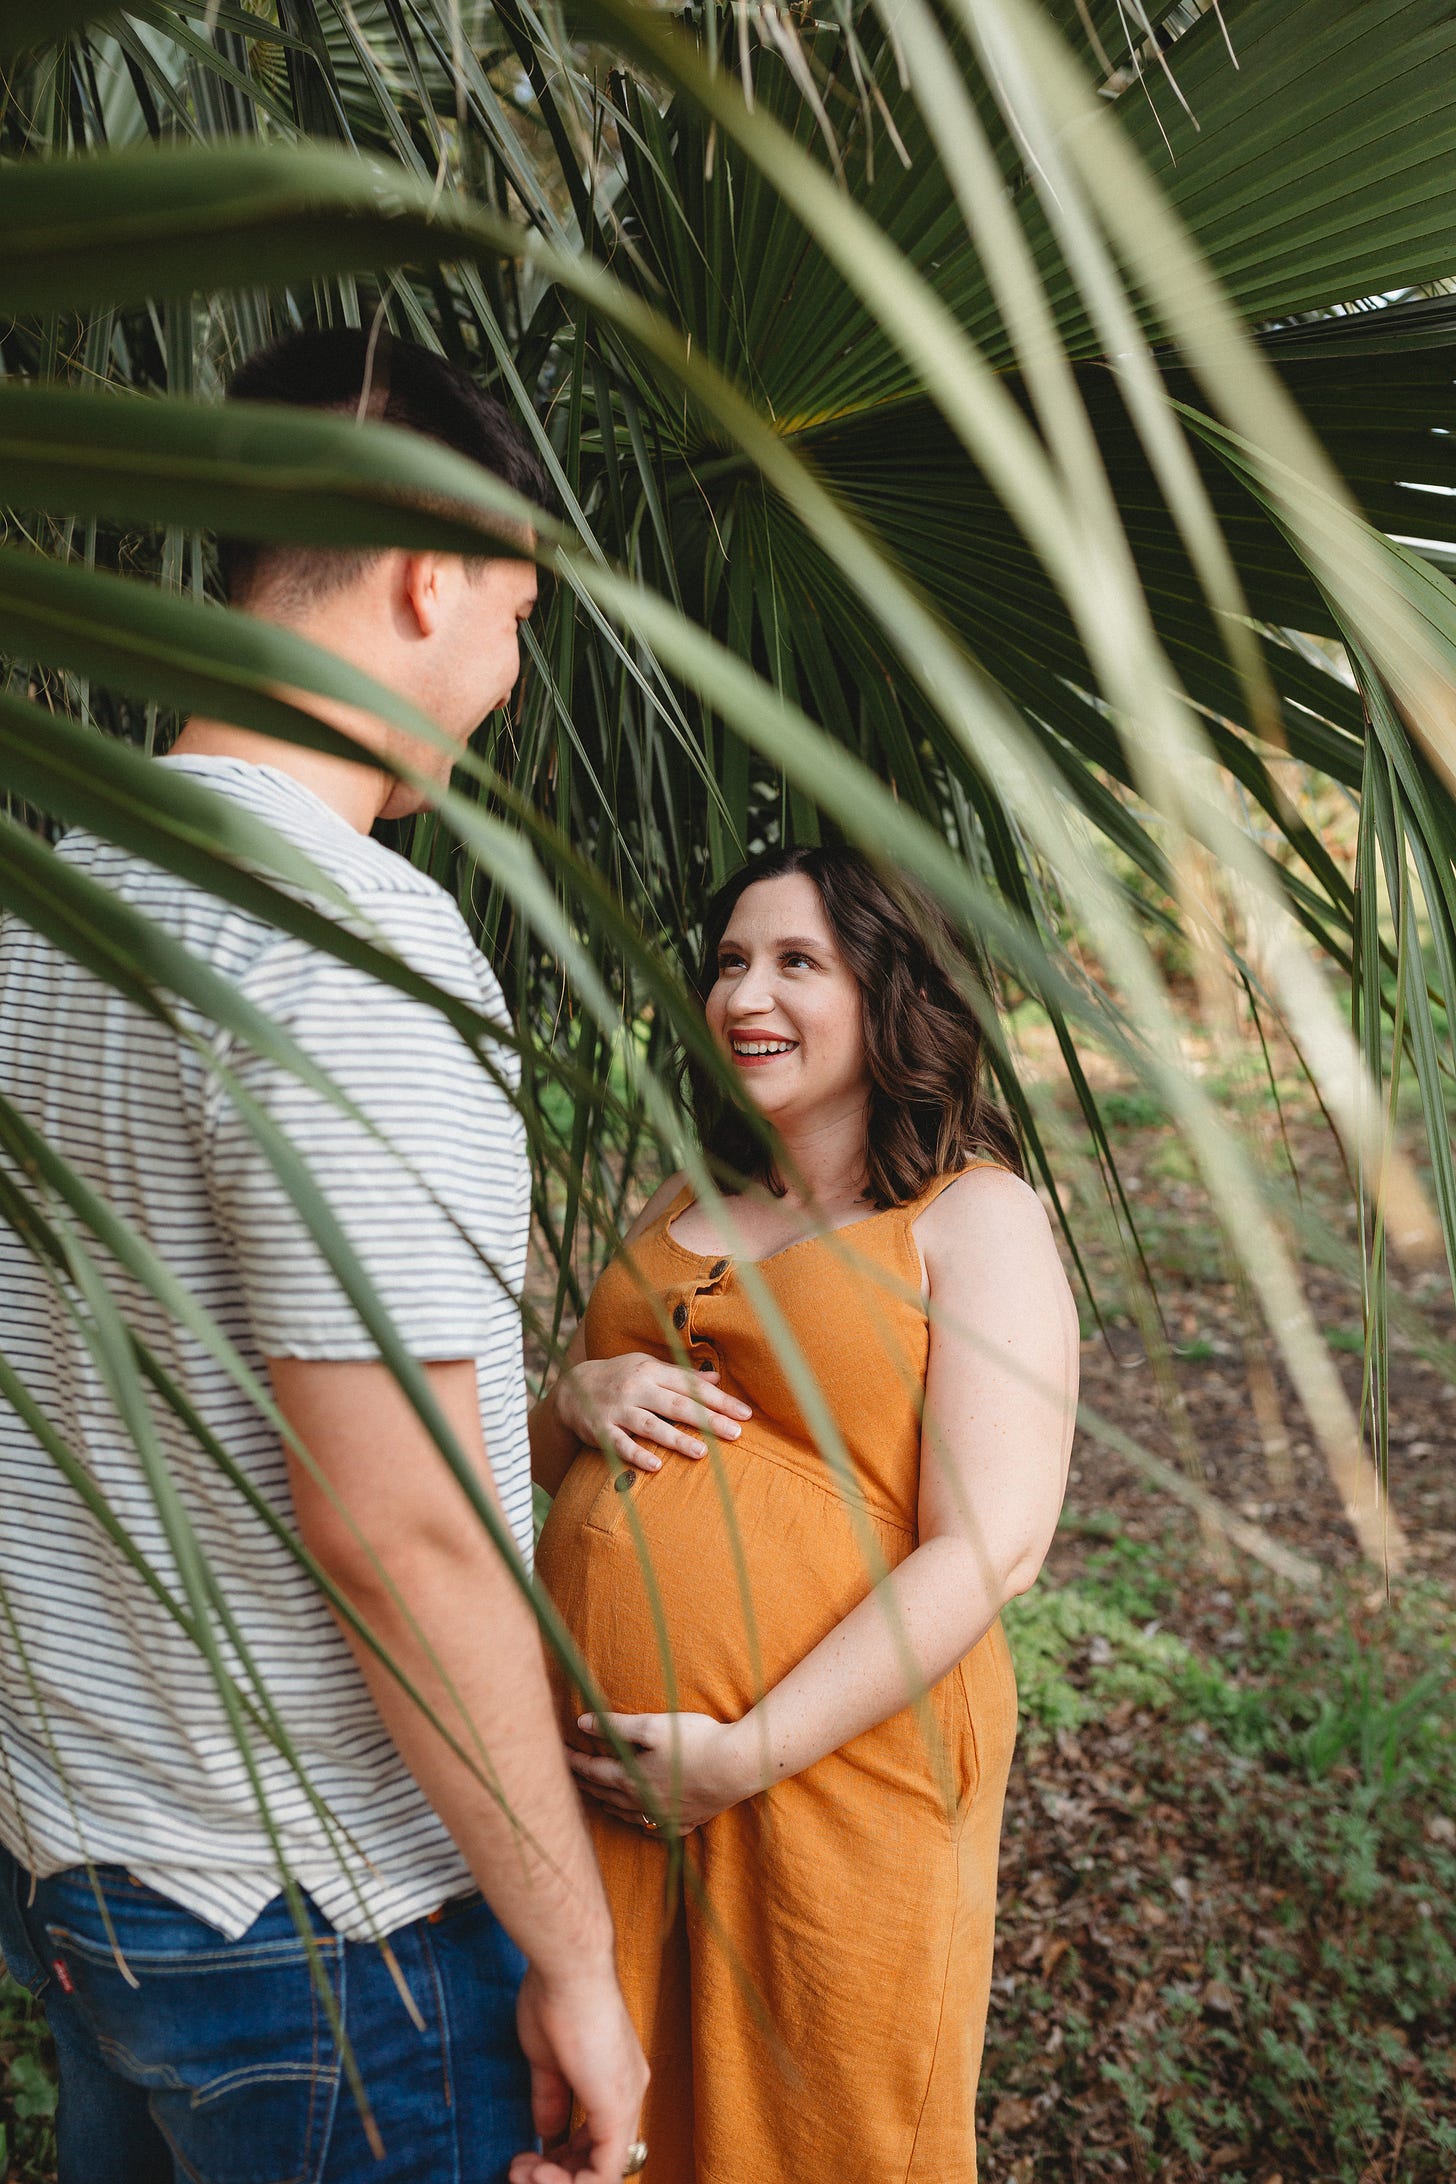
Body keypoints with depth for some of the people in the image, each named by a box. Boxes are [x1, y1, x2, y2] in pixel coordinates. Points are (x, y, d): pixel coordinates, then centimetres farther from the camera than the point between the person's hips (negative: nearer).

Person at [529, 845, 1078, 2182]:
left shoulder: (974, 1215, -6)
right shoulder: (682, 1209, 13)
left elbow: (990, 1548, -15)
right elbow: (543, 1458, 19)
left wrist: (746, 1753, -18)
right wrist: (579, 1399, -4)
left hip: (834, 1763, -5)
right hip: (598, 1767, 5)